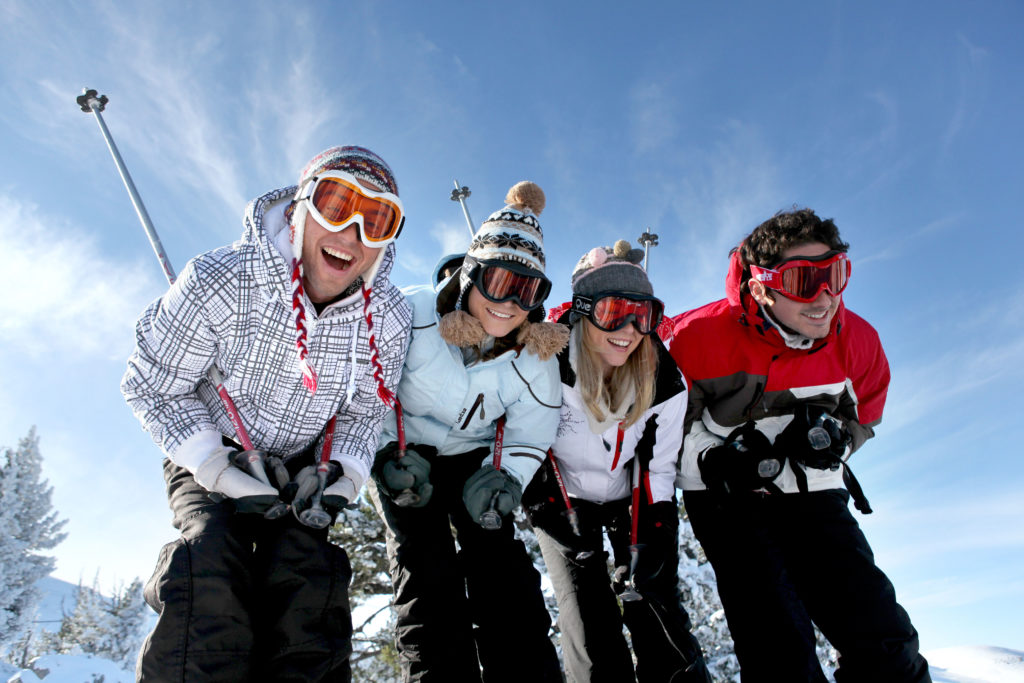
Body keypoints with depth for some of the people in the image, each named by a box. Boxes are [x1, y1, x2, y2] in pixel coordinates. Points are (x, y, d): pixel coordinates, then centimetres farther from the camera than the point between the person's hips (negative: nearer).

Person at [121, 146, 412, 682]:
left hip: (302, 470, 2)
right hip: (209, 461, -2)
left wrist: (341, 476, -15)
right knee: (212, 563, -25)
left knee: (307, 569, -18)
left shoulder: (390, 320, -15)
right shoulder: (219, 283, -24)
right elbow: (151, 387, -13)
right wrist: (221, 470, -21)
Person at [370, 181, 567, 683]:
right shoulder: (410, 318, -24)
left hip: (474, 455, 3)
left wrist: (503, 477, -18)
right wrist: (390, 461, -20)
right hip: (400, 454, -2)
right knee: (426, 570, -14)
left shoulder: (534, 354, -14)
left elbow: (531, 430, -3)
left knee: (500, 564, -8)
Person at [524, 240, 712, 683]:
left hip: (628, 498, 2)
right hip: (561, 498, -2)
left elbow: (658, 467, -5)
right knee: (593, 644, -7)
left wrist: (651, 538, -12)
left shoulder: (663, 381, -17)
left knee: (658, 614, -6)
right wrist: (546, 505, -17)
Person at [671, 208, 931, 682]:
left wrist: (833, 439, 1)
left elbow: (864, 416, 13)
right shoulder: (701, 336, -18)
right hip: (726, 496, -3)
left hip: (812, 494, 4)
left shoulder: (858, 341, -6)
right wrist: (714, 456, -9)